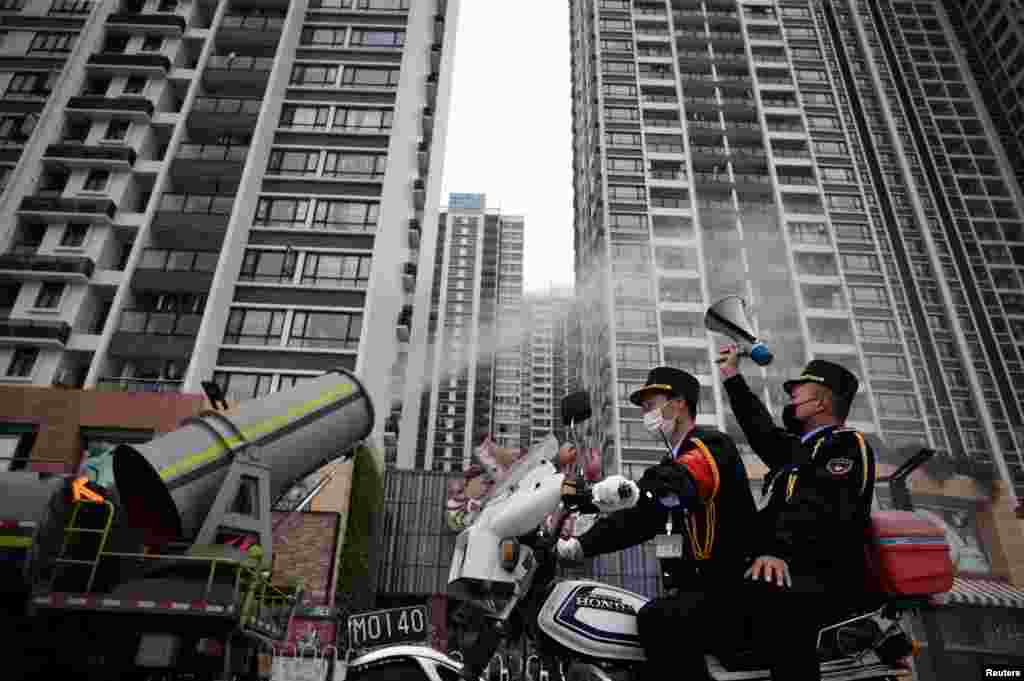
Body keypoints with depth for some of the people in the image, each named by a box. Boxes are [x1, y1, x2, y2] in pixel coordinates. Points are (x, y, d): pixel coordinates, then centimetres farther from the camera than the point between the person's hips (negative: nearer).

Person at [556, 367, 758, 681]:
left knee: (655, 619, -30)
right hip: (699, 583, 10)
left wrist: (634, 489, -52)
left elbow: (685, 480, -34)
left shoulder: (711, 444, -10)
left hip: (729, 583, -9)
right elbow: (639, 518, 14)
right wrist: (581, 545, 5)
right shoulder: (672, 464, 18)